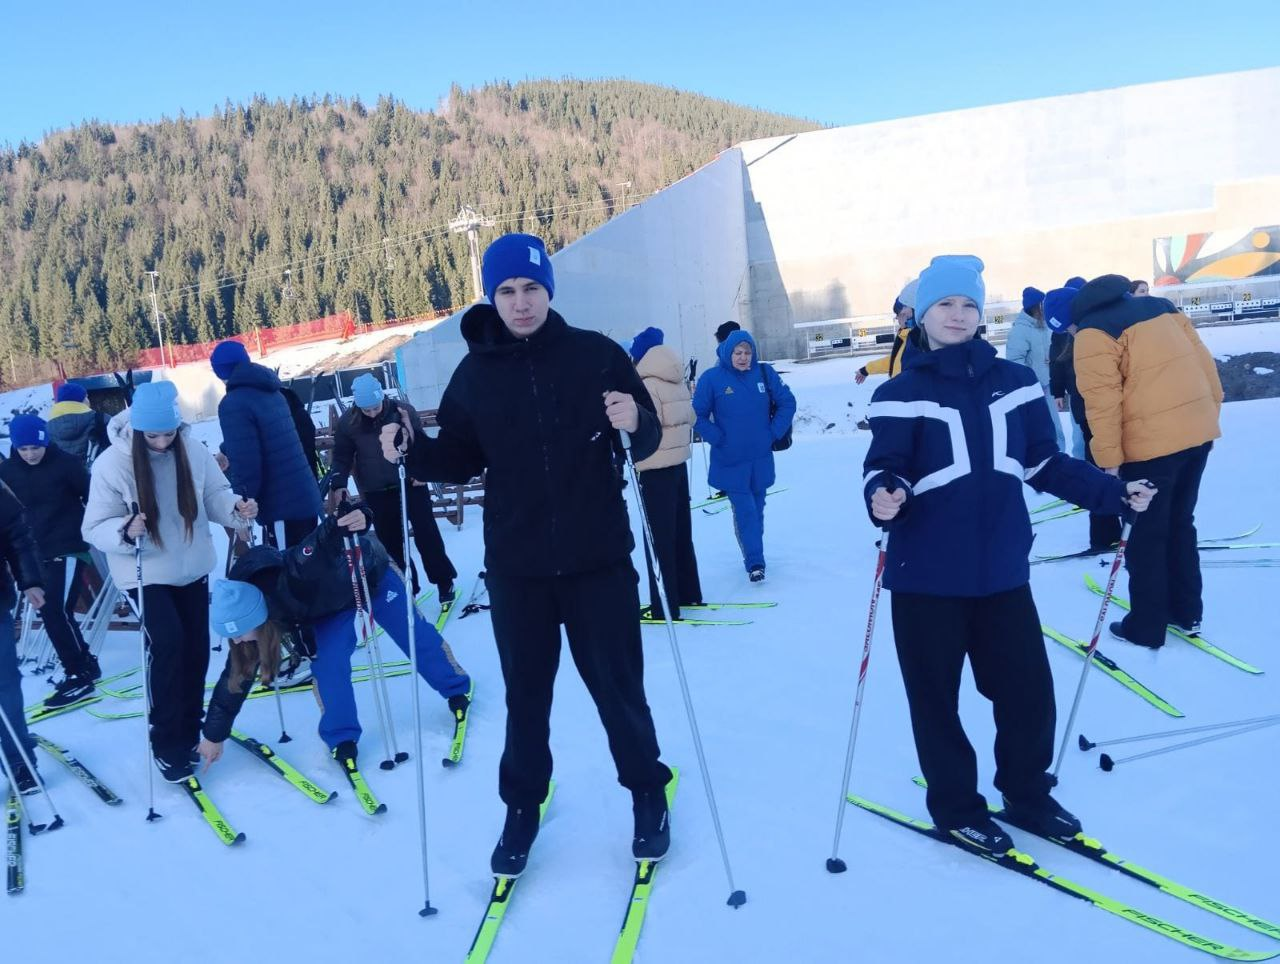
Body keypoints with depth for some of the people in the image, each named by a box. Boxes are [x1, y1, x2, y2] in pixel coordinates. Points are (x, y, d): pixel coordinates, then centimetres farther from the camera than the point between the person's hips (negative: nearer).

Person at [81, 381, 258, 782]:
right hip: (146, 573, -4)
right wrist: (125, 532, -37)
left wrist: (236, 508, -25)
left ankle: (190, 730, 32)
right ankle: (167, 744, -3)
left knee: (196, 648, 12)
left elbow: (214, 496, -3)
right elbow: (94, 527, -15)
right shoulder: (111, 464, -18)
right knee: (167, 643, -18)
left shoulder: (193, 451, -9)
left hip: (193, 568, 4)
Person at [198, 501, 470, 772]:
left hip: (371, 572, -4)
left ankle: (457, 690, 31)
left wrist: (352, 518, -81)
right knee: (327, 663, -13)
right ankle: (342, 739, 5)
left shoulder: (295, 582, -47)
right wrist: (214, 734, -6)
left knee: (414, 634, 8)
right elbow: (238, 674, -12)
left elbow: (329, 542, -57)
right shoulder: (251, 610, -25)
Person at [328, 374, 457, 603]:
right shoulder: (348, 422, -8)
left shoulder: (403, 411, -11)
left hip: (410, 483, -1)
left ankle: (444, 582, 15)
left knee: (426, 534, 2)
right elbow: (342, 456, 0)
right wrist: (339, 484, -13)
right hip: (377, 492, 1)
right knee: (390, 542, 6)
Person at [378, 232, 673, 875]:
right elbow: (461, 461, 7)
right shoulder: (474, 374, 2)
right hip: (515, 568, 2)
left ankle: (648, 794, 33)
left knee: (618, 686, 11)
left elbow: (647, 442, -1)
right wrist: (412, 450, -12)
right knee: (525, 694, 15)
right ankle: (521, 808, 33)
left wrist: (635, 424, -23)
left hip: (597, 561, -1)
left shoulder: (597, 355, -4)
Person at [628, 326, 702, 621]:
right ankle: (688, 593, 27)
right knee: (681, 532, 17)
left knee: (659, 538, -1)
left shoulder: (648, 385, -17)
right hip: (679, 463, 8)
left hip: (656, 469, -8)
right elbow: (689, 418, 12)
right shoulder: (679, 383, 8)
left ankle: (665, 607, 3)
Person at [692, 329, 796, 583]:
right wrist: (718, 439, -10)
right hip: (730, 460, -3)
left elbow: (787, 402, 6)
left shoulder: (764, 373, -1)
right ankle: (755, 562, -5)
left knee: (757, 508, 14)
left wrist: (774, 433, -2)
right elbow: (699, 416, -3)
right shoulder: (711, 378, -8)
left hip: (761, 457, 3)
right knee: (744, 509, -8)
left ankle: (753, 554, 29)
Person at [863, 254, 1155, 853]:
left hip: (1002, 571, 4)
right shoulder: (902, 394, -4)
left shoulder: (1016, 383, 7)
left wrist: (1112, 493, 4)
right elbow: (885, 469, -11)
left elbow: (1045, 465, 11)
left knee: (1029, 691, 12)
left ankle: (1028, 796, 35)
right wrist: (884, 498, -32)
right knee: (936, 699, 8)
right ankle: (956, 809, 28)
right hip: (927, 576, -3)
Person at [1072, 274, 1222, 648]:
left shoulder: (1093, 332, -8)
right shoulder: (1159, 307, 14)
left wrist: (1109, 459, -10)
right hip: (1199, 431, 8)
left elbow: (1102, 400, -15)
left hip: (1152, 443, -7)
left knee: (1146, 535, 6)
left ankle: (1146, 627, 16)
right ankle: (1186, 611, 31)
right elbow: (1205, 362, 14)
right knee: (1180, 523, 22)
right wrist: (1211, 411, 20)